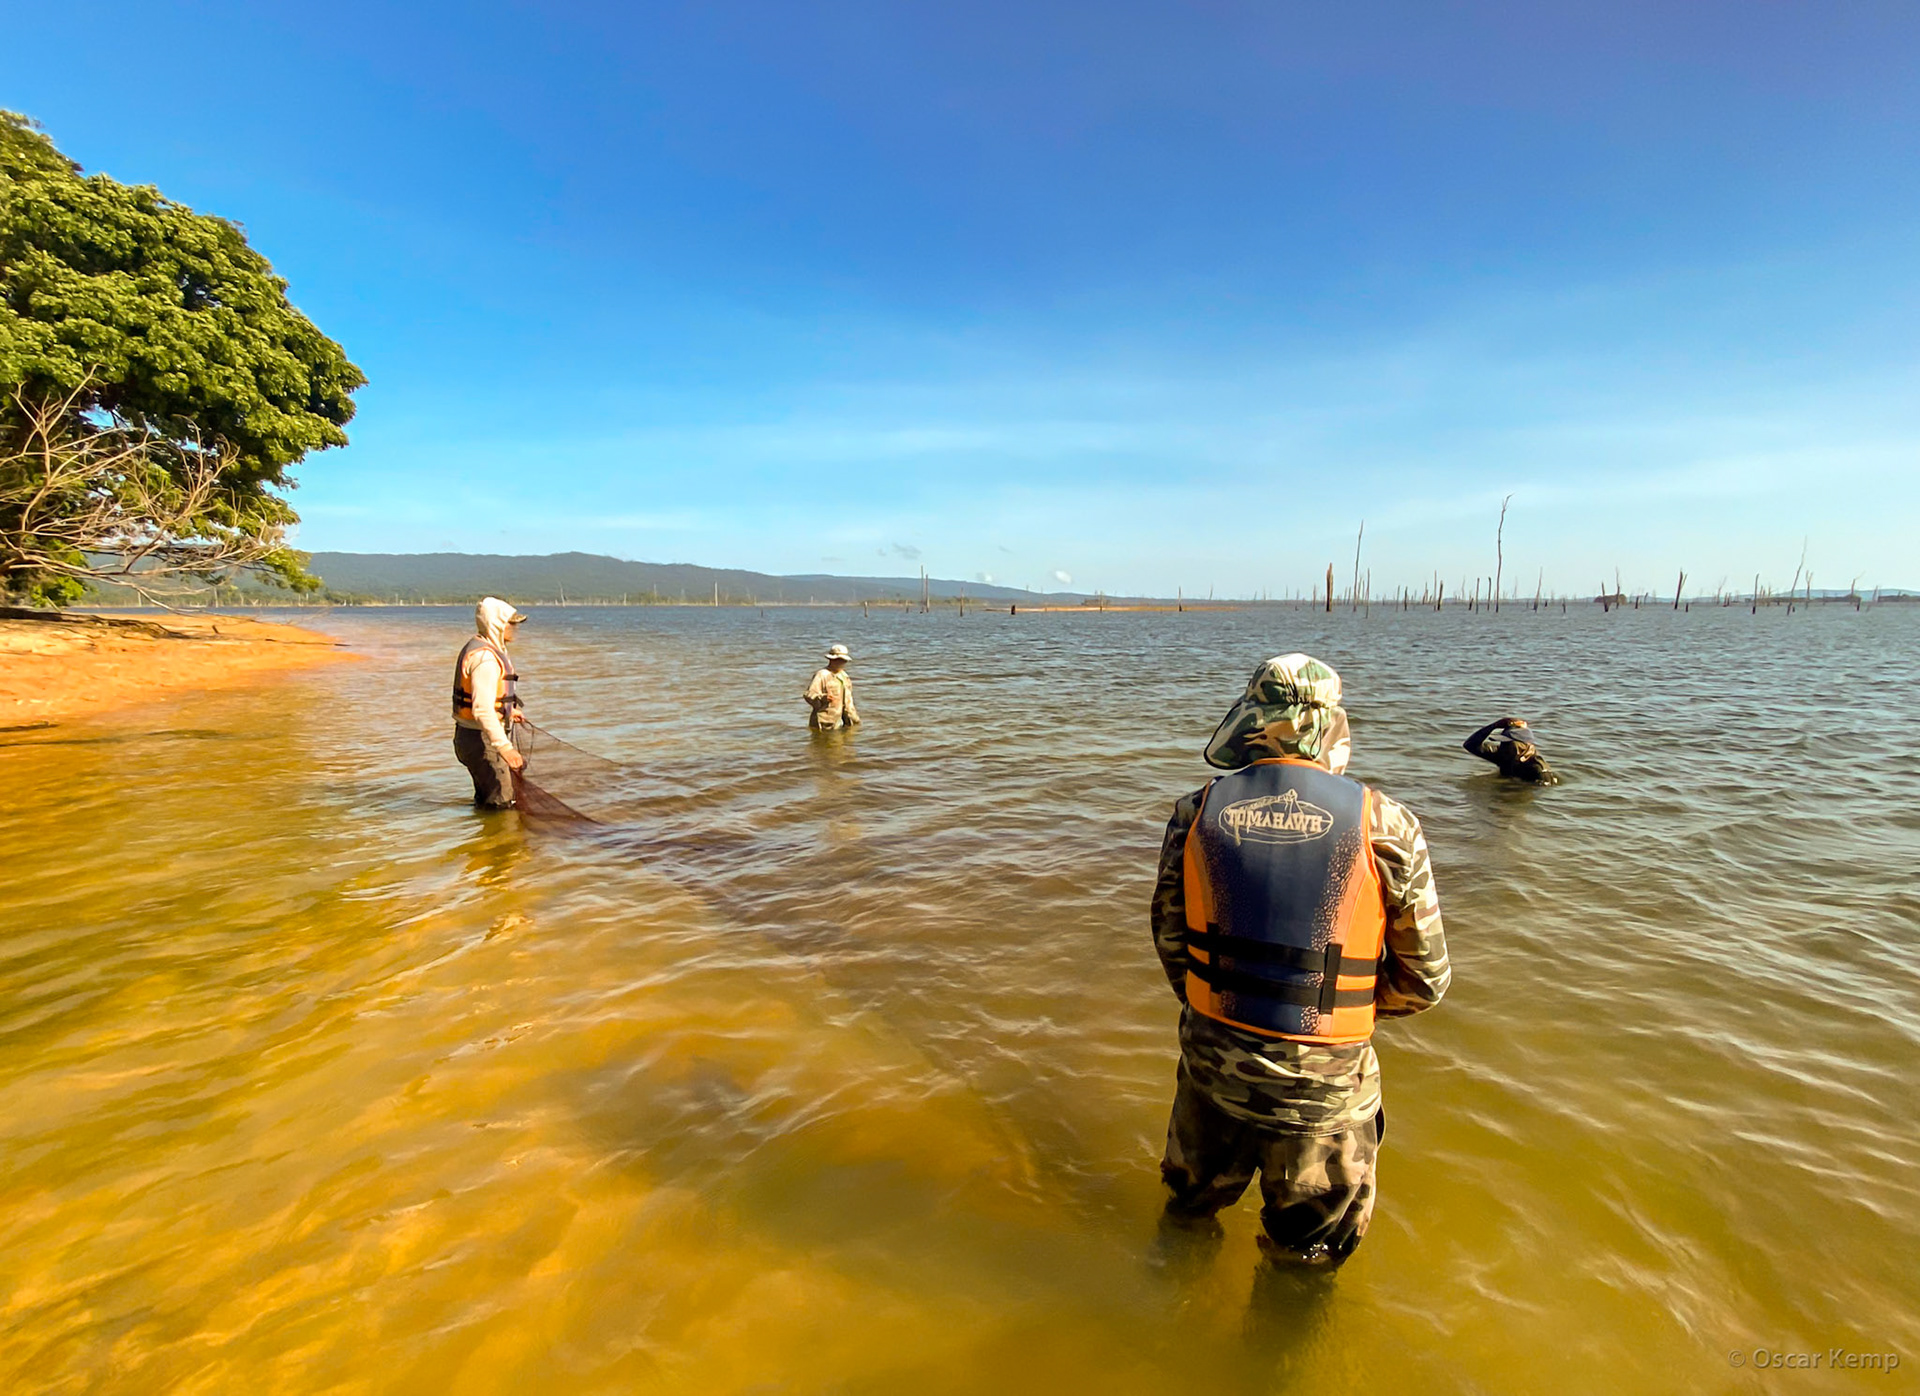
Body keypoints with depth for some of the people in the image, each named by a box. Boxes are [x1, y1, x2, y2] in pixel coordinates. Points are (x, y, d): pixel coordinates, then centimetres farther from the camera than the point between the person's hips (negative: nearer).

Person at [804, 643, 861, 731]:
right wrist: (823, 698, -37)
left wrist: (854, 718, 23)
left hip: (839, 722, 8)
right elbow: (809, 695, -19)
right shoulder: (822, 675, -10)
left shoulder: (844, 675, 18)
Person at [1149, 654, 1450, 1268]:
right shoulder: (1385, 824, -14)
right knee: (1305, 1254, 27)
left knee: (1192, 1202, 33)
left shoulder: (1197, 812, -9)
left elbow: (1171, 940, 2)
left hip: (1213, 1058, 3)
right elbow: (1424, 980, -6)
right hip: (1324, 1081, -2)